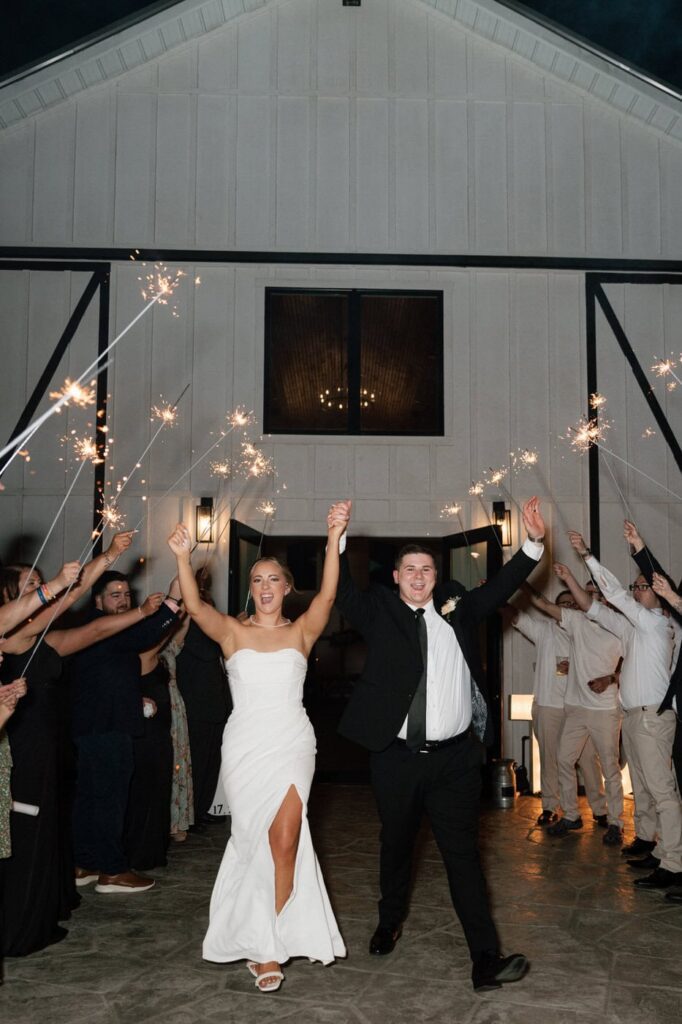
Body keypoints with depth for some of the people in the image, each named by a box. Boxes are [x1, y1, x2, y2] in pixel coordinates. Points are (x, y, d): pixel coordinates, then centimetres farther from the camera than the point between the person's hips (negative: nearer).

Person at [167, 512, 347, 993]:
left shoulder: (301, 631, 2)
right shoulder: (232, 631, 2)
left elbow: (327, 596, -16)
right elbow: (195, 606, -17)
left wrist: (333, 541, -31)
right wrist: (183, 557, -34)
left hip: (292, 744, 0)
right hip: (245, 746, 1)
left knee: (283, 841, -8)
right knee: (255, 839, 8)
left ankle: (269, 944, 7)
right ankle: (264, 941, 26)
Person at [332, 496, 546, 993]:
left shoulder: (457, 607, 7)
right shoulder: (379, 610, 0)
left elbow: (502, 586, 4)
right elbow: (344, 593, -12)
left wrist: (534, 542, -9)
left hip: (454, 757, 0)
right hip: (396, 756, 0)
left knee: (463, 852, 1)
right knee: (396, 844, 19)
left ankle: (486, 959, 3)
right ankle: (391, 920, 42)